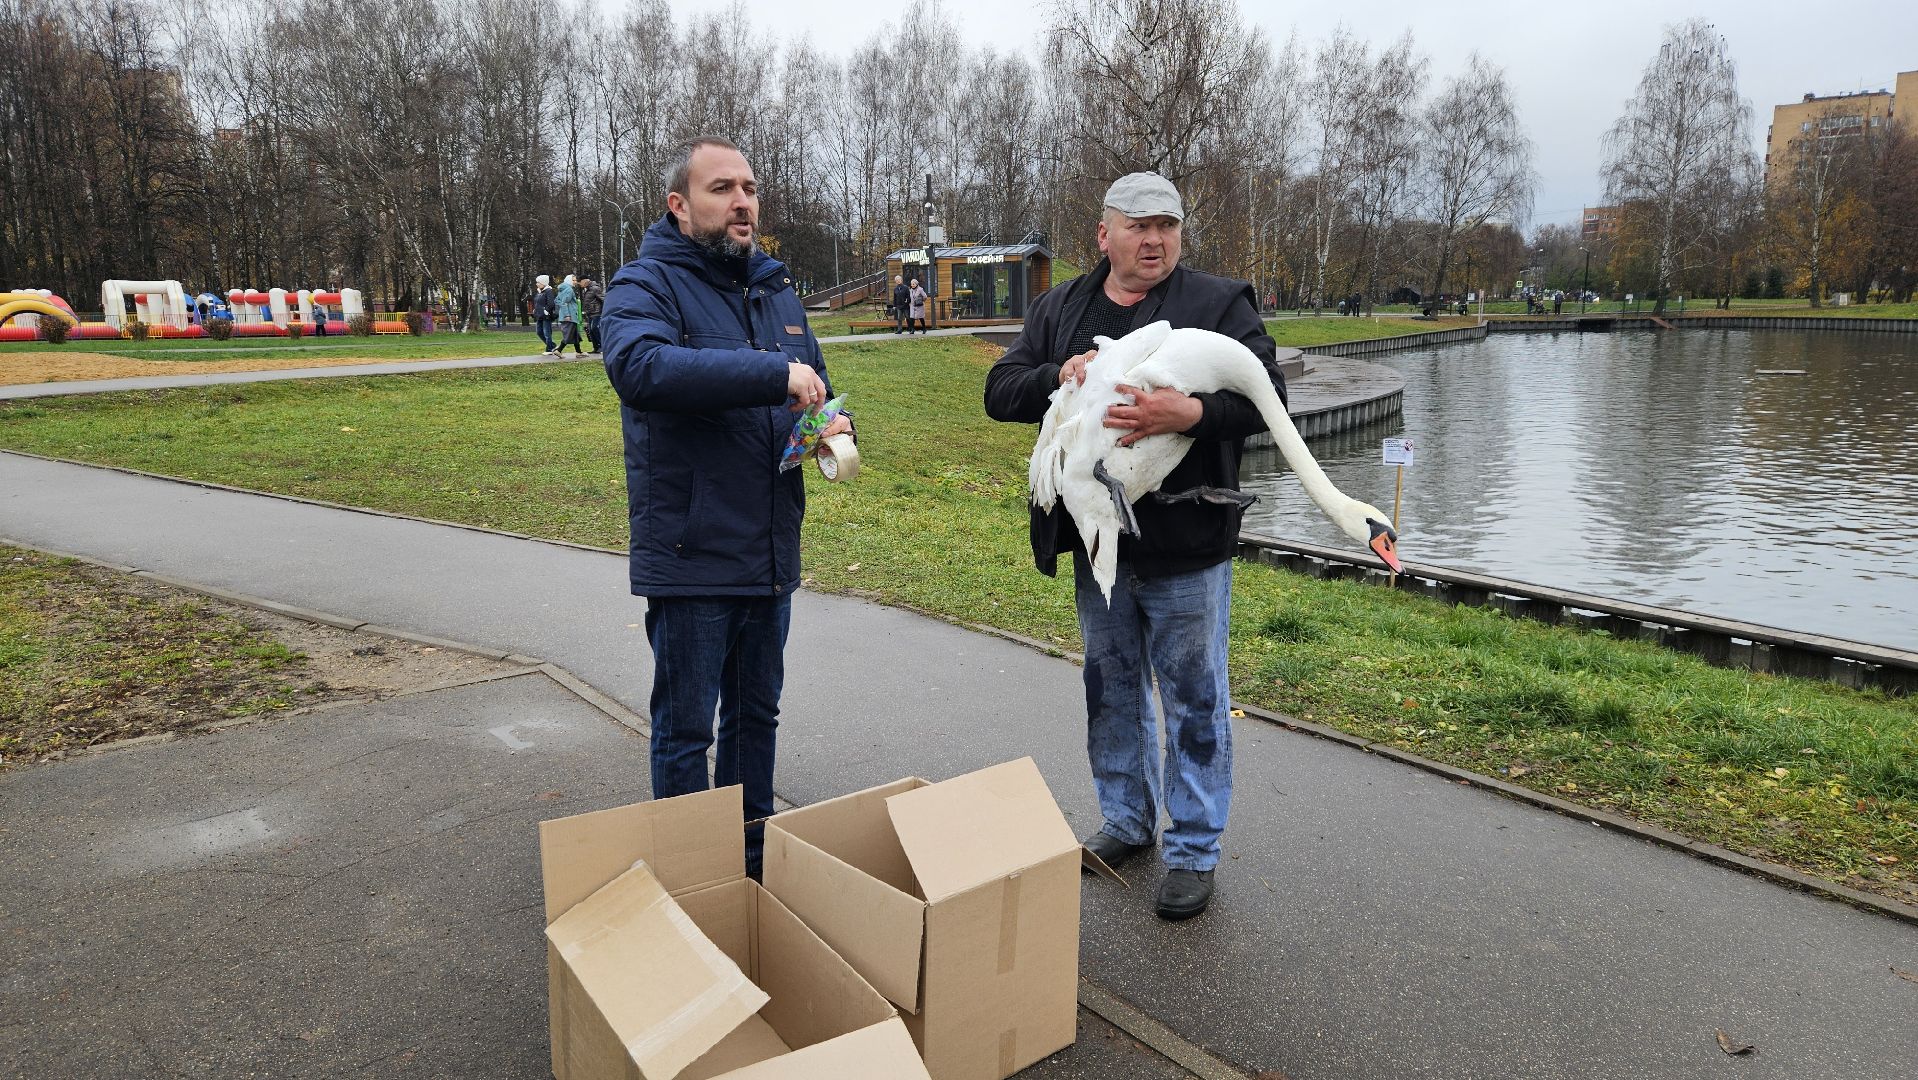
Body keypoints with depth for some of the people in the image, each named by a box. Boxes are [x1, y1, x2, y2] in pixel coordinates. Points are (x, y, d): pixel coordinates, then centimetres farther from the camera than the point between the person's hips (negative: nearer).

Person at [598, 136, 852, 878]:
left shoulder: (776, 288, 13)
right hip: (691, 558, -7)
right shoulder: (646, 285, -9)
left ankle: (755, 857, 36)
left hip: (771, 554, 7)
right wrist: (774, 373, -33)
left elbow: (817, 390, 22)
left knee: (757, 714, 19)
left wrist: (833, 426, -2)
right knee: (686, 731, 6)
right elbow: (639, 366, -32)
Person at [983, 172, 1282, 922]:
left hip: (1186, 547, -4)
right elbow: (1000, 392, 4)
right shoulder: (1061, 309, 10)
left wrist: (1190, 414, -30)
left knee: (1193, 698, 4)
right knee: (1111, 688, 17)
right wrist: (1058, 376, -17)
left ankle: (1194, 851, 18)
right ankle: (1127, 820, 35)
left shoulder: (1220, 304, -2)